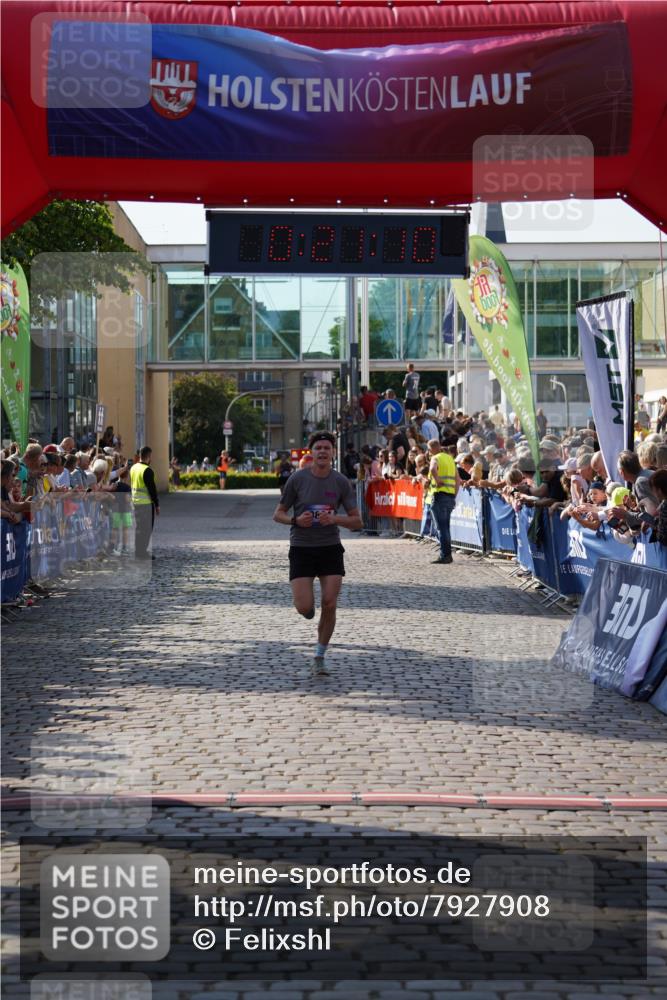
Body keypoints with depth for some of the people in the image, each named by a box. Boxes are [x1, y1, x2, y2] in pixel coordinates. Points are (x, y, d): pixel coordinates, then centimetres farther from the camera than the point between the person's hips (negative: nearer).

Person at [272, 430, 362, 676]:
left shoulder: (341, 482, -3)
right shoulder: (297, 479, -6)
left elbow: (357, 522, -2)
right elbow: (278, 514, 2)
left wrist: (335, 519, -21)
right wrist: (296, 520, -18)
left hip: (330, 548, 1)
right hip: (301, 548, -1)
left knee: (329, 604, -6)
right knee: (304, 608, -11)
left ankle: (320, 656, 13)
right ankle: (308, 605, 30)